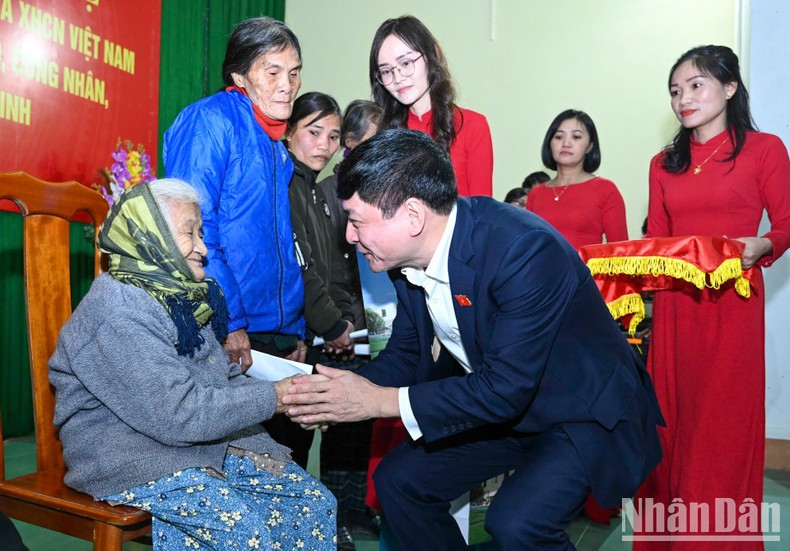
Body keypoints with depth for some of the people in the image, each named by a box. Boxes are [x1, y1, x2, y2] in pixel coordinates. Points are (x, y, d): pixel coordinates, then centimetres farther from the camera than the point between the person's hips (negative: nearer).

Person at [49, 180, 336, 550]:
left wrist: (291, 392, -6)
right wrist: (273, 398, -20)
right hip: (130, 461, -8)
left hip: (208, 444, 8)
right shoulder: (117, 312, -20)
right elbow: (179, 415, -27)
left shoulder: (181, 297, 9)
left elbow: (225, 379, 11)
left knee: (315, 503, -3)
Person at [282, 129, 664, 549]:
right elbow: (406, 354, 2)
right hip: (498, 405, 7)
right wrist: (339, 396, -16)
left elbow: (505, 388, -31)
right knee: (397, 480, 4)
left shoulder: (525, 250, -33)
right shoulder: (411, 252, -9)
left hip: (583, 413, -7)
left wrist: (379, 401, -28)